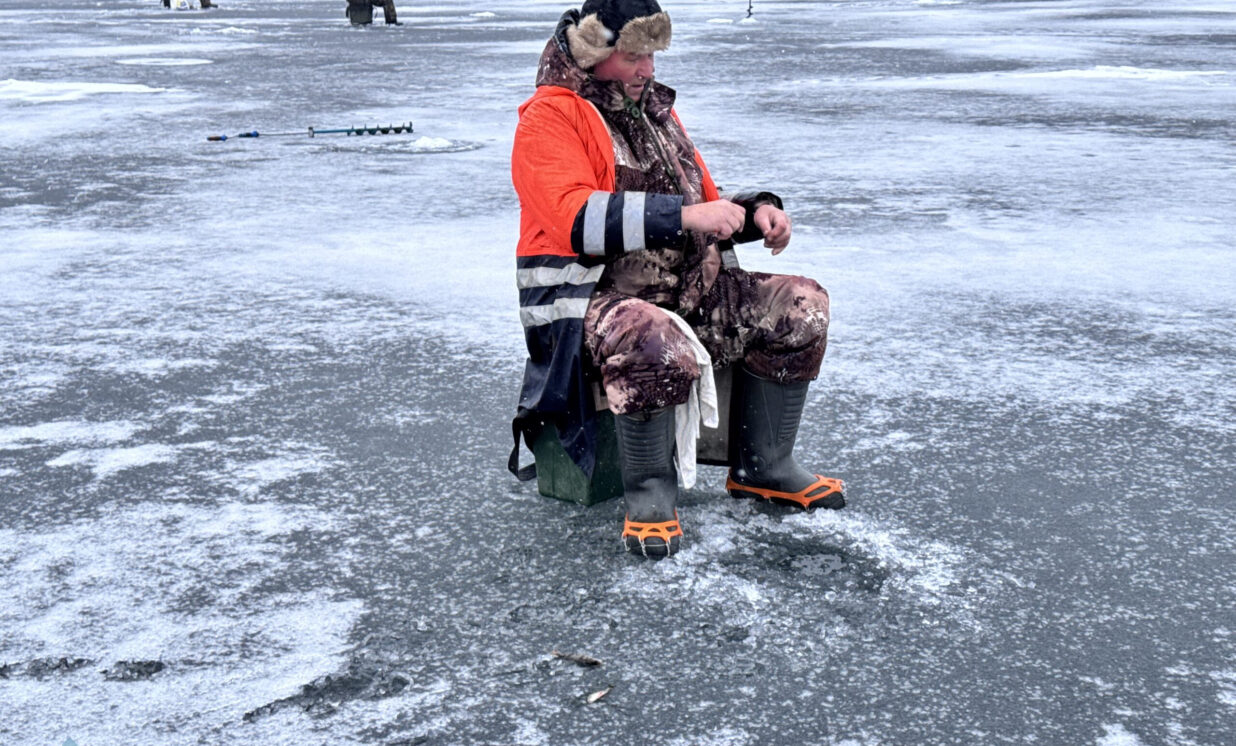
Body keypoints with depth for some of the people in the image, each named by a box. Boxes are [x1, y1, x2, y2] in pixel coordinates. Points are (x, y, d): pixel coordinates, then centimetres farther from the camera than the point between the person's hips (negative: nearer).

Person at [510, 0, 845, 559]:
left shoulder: (655, 110, 21)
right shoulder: (551, 116, -6)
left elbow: (705, 207, 25)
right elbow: (580, 219, -22)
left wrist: (757, 212, 3)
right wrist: (684, 216, -26)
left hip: (687, 291, 8)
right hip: (593, 301, -8)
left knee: (799, 307, -2)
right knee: (653, 343, -40)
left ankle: (762, 468, 9)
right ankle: (650, 491, -15)